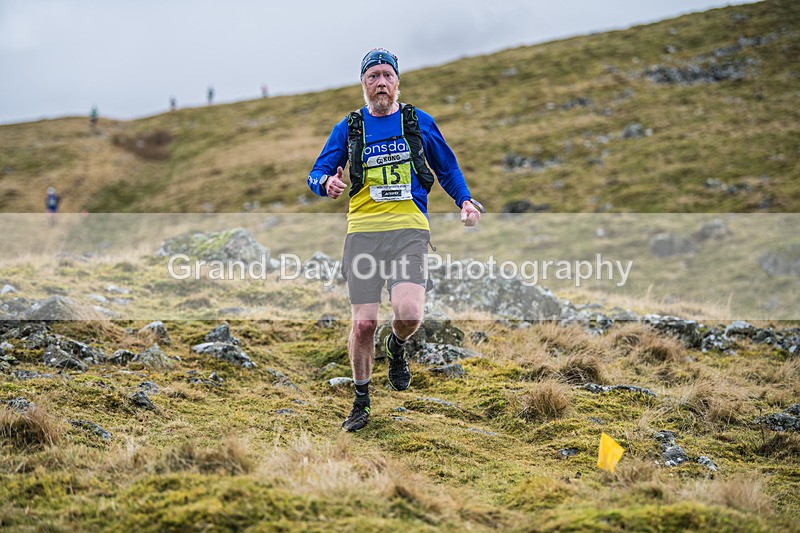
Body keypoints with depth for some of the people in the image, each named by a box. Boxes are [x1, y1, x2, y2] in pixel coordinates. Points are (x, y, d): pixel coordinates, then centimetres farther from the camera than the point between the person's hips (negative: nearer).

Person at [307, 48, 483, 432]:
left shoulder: (419, 122, 11)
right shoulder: (349, 127, 11)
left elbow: (447, 168, 22)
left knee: (409, 312, -22)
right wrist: (326, 184, -12)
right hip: (363, 232, 1)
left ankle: (397, 347, 16)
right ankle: (361, 402, 18)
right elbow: (316, 173, 12)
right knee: (363, 323, -3)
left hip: (409, 230, -1)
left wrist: (465, 200, 5)